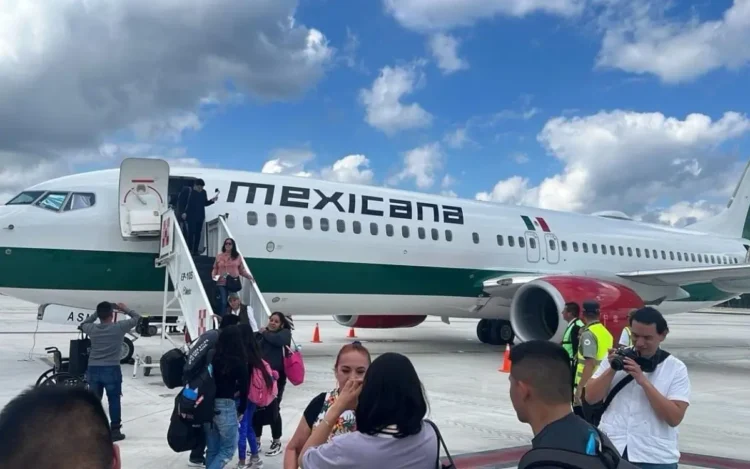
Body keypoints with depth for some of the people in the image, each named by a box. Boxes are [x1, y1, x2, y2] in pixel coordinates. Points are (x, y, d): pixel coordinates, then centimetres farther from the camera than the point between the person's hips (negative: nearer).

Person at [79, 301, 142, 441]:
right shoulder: (119, 327, -8)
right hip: (111, 369, -3)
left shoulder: (92, 329, 1)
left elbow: (83, 324, 27)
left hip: (93, 369, 4)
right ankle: (115, 430, 10)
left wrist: (97, 313, 24)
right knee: (114, 401, 6)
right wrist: (125, 309, 21)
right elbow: (137, 317, 6)